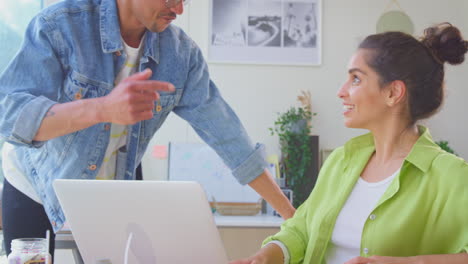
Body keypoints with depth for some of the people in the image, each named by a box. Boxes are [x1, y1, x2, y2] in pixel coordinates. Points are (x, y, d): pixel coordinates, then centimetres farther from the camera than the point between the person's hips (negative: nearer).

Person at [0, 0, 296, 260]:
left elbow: (226, 133, -9)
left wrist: (291, 216, -11)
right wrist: (103, 108, -48)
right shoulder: (59, 26, -22)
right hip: (36, 193, -3)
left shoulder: (182, 52, -11)